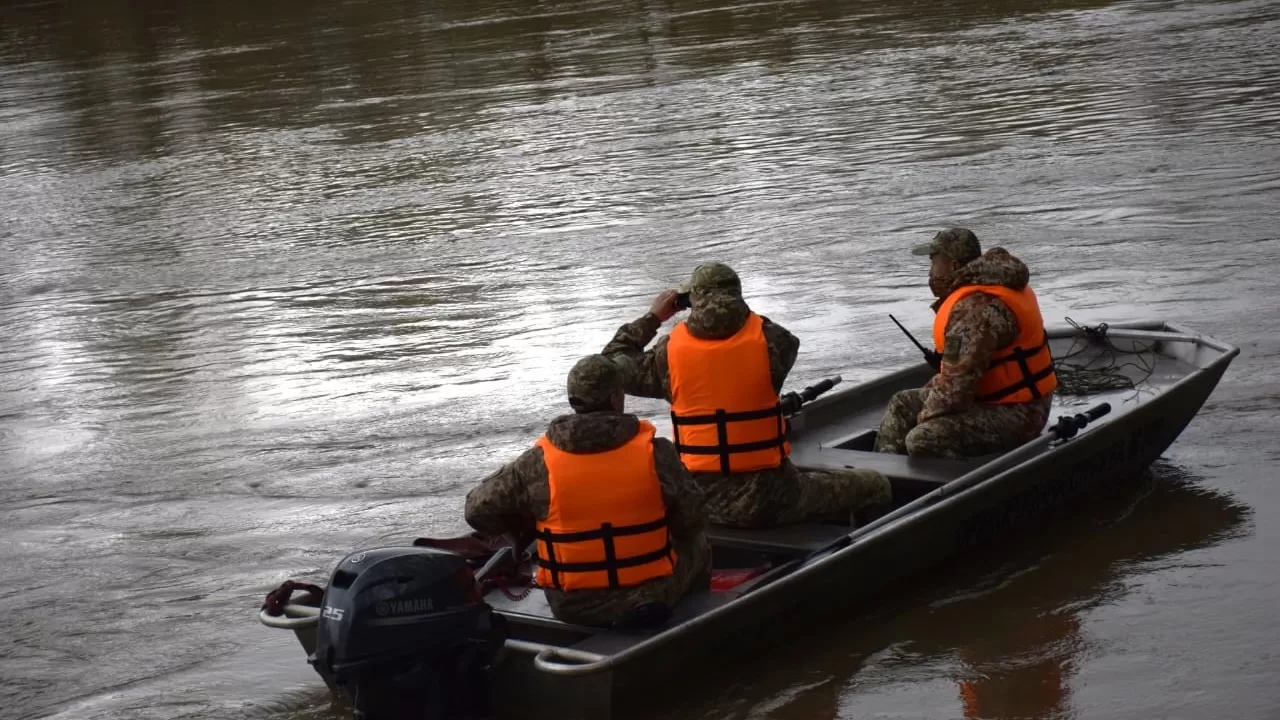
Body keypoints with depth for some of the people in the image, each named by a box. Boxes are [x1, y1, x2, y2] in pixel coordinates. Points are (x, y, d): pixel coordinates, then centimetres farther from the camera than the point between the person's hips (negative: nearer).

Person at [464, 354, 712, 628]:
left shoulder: (540, 462, -11)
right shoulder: (653, 451, -14)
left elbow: (479, 510, -2)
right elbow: (691, 519, -5)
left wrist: (529, 526, 14)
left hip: (572, 606, 1)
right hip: (651, 597, -1)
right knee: (696, 545, 28)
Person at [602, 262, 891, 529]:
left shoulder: (670, 352, -5)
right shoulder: (768, 340, -9)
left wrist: (652, 317, 19)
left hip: (699, 502, 2)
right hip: (769, 498, -2)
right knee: (876, 486, 15)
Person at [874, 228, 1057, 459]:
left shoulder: (977, 309, -25)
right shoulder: (987, 286, 10)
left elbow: (959, 377, -27)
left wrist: (927, 415, -11)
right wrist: (932, 391, 11)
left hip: (1013, 414, -11)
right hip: (995, 395, 11)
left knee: (923, 440, -28)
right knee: (903, 404, 15)